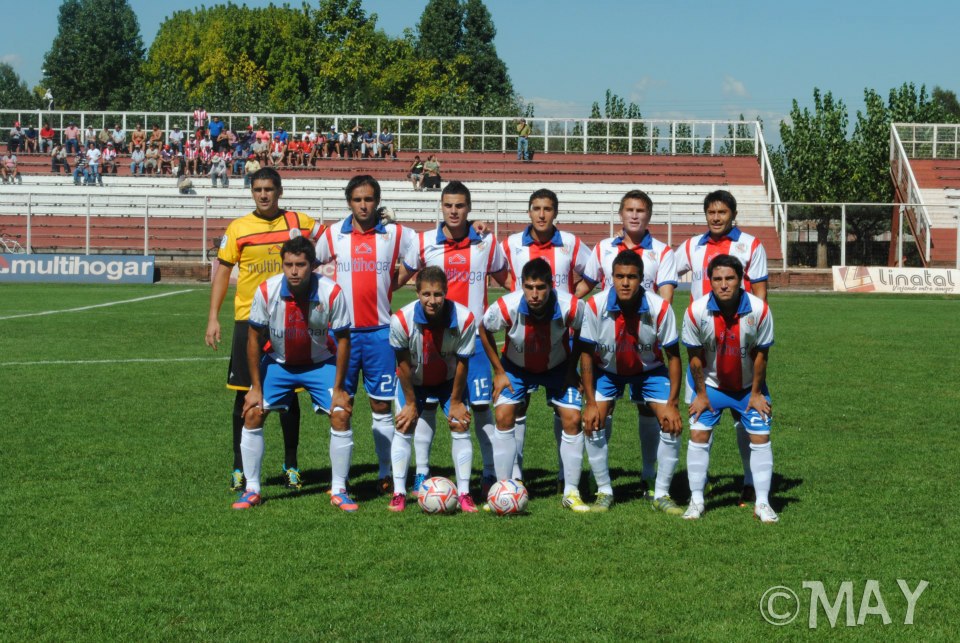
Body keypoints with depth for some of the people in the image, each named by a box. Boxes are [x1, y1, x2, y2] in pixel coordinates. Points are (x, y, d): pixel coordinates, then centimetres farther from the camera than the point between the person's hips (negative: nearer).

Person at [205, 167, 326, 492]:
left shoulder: (298, 222, 2)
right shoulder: (237, 228, 2)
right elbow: (223, 271, 4)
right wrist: (213, 317, -2)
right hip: (248, 319, 0)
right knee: (244, 392, 1)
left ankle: (291, 465, 17)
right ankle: (239, 467, 10)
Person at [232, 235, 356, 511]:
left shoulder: (332, 293, -25)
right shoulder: (266, 291, -23)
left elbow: (343, 339, -14)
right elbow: (254, 338, -10)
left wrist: (338, 389, -14)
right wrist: (256, 387, -10)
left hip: (321, 363, -1)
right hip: (278, 362, 1)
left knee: (341, 416, -14)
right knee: (252, 415, -10)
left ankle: (339, 491, 1)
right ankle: (252, 490, 4)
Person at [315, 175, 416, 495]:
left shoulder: (396, 234, 1)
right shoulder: (333, 234, 4)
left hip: (380, 330, 0)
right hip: (343, 330, 1)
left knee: (382, 405, 3)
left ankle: (387, 473, 10)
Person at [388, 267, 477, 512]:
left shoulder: (464, 319, -31)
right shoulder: (402, 320, -33)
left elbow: (462, 363, -17)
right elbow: (403, 363, -18)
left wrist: (455, 402, -9)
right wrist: (410, 403, -11)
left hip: (450, 380, 1)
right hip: (414, 381, 0)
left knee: (460, 426, -6)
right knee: (404, 426, -8)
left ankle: (464, 493, 3)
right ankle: (398, 493, 0)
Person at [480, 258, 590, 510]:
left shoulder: (570, 307, -33)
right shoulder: (506, 307, -34)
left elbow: (582, 334, -8)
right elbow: (484, 330, -11)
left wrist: (572, 370, -9)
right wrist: (499, 371, -9)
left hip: (559, 367, 0)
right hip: (515, 367, 0)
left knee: (572, 420, -10)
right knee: (504, 417, -13)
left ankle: (571, 493, 3)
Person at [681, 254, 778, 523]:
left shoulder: (759, 310, -23)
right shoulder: (696, 311, -23)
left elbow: (761, 354, -11)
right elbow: (695, 357, -11)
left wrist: (756, 393, -6)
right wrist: (701, 394, -7)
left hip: (748, 385, 0)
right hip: (710, 383, 0)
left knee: (761, 437, -3)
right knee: (698, 434, -7)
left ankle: (762, 503, 8)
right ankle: (696, 500, 5)